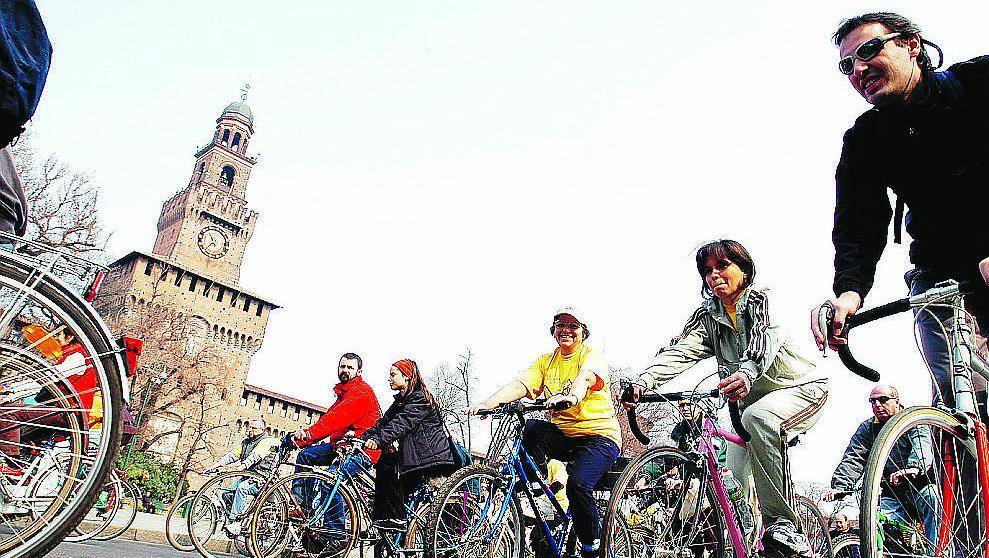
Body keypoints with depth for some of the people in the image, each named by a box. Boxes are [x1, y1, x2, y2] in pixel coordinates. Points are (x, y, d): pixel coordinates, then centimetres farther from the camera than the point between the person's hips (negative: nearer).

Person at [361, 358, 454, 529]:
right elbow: (383, 422, 7)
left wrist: (378, 440, -40)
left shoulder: (420, 397, -13)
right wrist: (362, 439, -7)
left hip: (432, 456, -10)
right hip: (414, 454, 10)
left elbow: (403, 423, -28)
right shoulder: (401, 399, 16)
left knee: (386, 463, -19)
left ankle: (396, 517, -16)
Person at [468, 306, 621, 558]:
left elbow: (585, 376, -28)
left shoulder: (593, 355, -4)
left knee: (577, 483, -29)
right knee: (531, 428, -27)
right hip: (563, 436, 4)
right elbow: (520, 385, -5)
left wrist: (572, 397, -52)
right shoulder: (546, 361, 11)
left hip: (600, 436, -4)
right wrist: (487, 403, -23)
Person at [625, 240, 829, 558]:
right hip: (750, 399, 6)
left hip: (800, 388, -6)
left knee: (757, 417, -35)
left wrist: (746, 372, -58)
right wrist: (643, 382, -37)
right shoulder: (707, 316, -1)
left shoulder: (766, 301, -13)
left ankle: (780, 524, -30)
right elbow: (680, 351, -18)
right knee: (736, 468, -8)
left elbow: (764, 337, -35)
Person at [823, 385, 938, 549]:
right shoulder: (867, 428, 8)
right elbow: (852, 459, -4)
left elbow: (922, 447, -22)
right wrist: (839, 486, -23)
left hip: (917, 491, -2)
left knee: (931, 494, -34)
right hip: (889, 496, 2)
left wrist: (913, 468, -46)